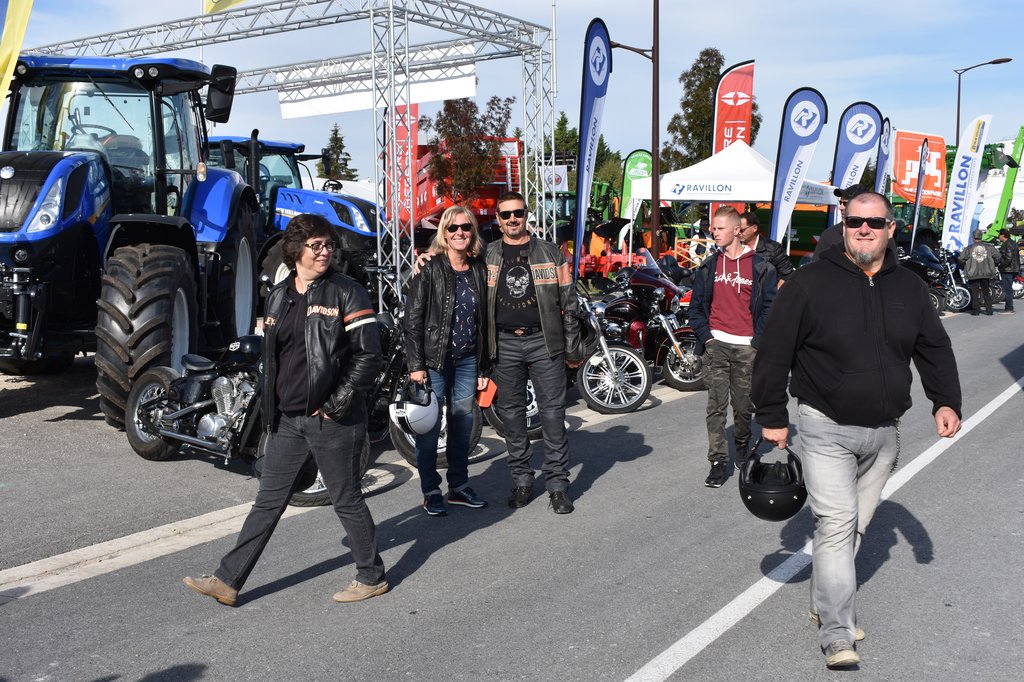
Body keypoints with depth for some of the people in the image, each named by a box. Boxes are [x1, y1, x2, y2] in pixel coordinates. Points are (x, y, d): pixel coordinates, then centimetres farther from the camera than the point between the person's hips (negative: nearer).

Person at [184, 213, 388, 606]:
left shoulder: (346, 293, -7)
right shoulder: (278, 297, 12)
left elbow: (368, 356, -11)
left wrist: (337, 404, -15)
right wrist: (270, 409, 14)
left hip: (332, 421, -6)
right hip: (287, 420, 6)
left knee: (346, 500, 6)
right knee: (268, 501, 10)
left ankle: (372, 577, 22)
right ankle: (228, 580, 15)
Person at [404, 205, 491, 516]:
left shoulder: (479, 271, 8)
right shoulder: (429, 270, -6)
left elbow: (484, 321, 12)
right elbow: (413, 319, -9)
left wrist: (484, 368, 11)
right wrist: (416, 365, -14)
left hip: (468, 360, 5)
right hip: (434, 359, -4)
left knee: (463, 423, 11)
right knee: (430, 426, 0)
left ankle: (459, 486, 25)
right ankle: (431, 492, 13)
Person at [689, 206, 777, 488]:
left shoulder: (760, 267, 1)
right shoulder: (708, 266, 9)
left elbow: (769, 307, 2)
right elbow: (696, 306, 12)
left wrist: (759, 341, -7)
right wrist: (705, 335, 0)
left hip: (746, 348, -1)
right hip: (716, 345, 1)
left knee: (744, 406, 7)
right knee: (716, 406, -4)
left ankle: (742, 445, 34)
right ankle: (718, 461, -1)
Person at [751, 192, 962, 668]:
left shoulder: (909, 288, 7)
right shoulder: (810, 282, -8)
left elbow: (934, 349, 15)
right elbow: (774, 351, -6)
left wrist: (946, 401, 0)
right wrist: (772, 416, -6)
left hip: (884, 432, 5)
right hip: (825, 429, -5)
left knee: (856, 526, 14)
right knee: (836, 523, -11)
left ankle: (824, 605, 30)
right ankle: (837, 635, -6)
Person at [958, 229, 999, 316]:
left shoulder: (969, 249, -5)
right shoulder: (989, 247, 2)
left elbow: (961, 259, -11)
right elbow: (997, 256, 3)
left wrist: (964, 266, 8)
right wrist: (992, 264, 18)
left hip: (973, 274, -2)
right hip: (986, 273, 2)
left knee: (975, 292, 3)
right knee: (987, 292, 12)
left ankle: (975, 310, 1)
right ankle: (989, 310, 13)